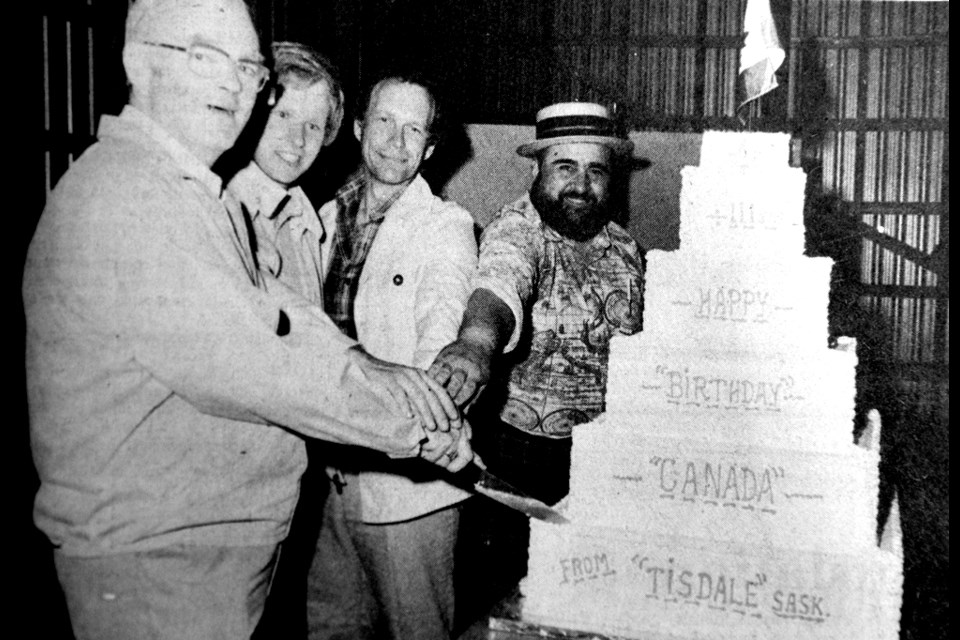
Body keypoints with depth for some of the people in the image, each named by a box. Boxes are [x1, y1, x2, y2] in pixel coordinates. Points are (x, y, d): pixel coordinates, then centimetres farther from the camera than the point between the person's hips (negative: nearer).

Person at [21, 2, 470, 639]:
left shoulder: (204, 196, 14)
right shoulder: (122, 195, -22)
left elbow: (274, 307, 5)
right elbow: (243, 365, -25)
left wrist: (366, 369, -12)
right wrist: (410, 424, -17)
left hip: (235, 534, 10)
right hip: (152, 560, -10)